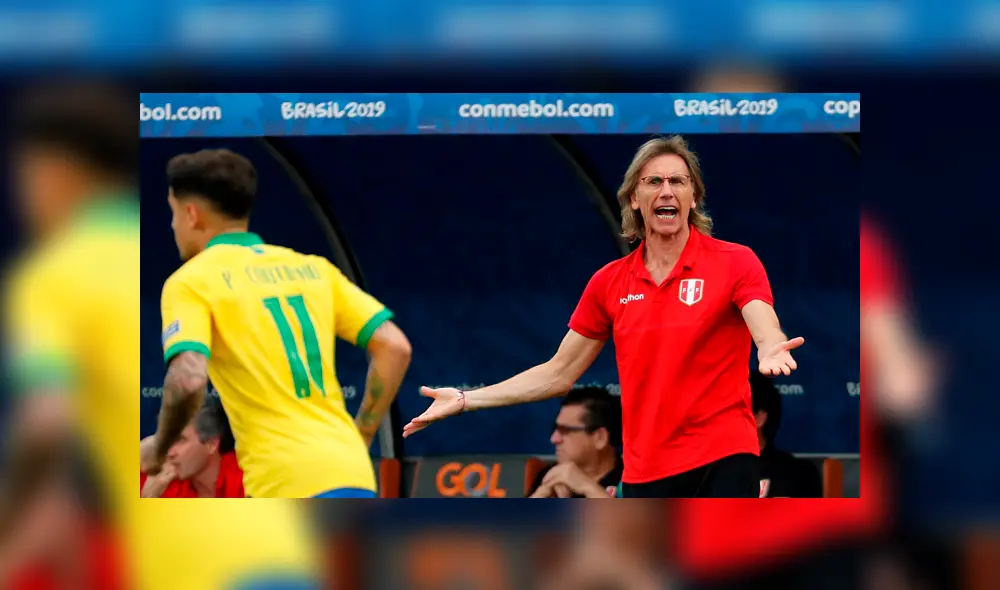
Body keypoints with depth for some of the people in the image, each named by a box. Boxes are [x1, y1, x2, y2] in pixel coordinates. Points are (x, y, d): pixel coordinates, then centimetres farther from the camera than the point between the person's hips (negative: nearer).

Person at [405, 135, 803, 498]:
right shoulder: (609, 283, 9)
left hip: (723, 460, -5)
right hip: (644, 471, 5)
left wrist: (771, 353, -45)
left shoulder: (735, 262, -4)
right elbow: (558, 374, 14)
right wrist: (465, 400, 8)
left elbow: (768, 337, -20)